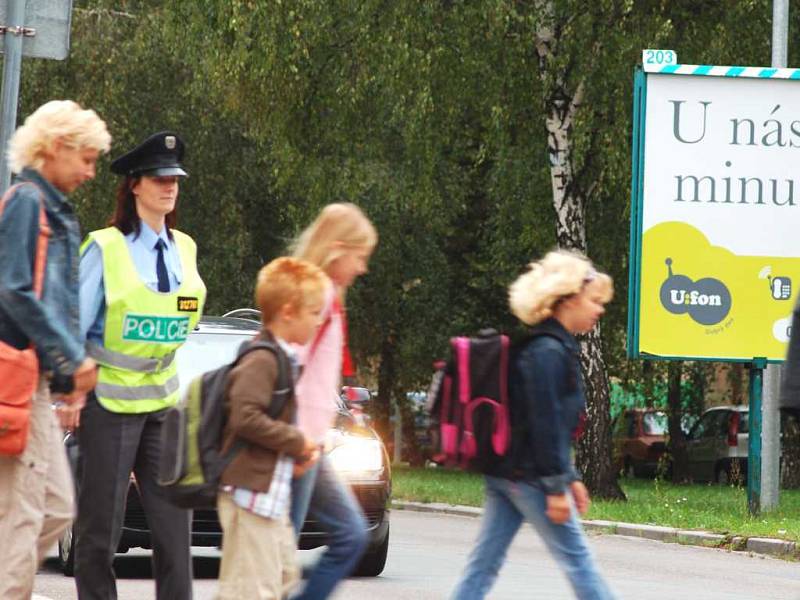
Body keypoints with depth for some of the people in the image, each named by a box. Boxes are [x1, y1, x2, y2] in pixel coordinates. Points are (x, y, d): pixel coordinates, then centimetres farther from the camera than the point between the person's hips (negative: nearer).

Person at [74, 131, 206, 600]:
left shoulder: (184, 249, 9)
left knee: (174, 519, -1)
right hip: (108, 399, -5)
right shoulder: (104, 249, -7)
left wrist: (172, 380, 16)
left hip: (163, 399, 5)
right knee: (101, 526, 0)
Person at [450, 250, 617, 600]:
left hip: (506, 474, 10)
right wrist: (557, 487, -19)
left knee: (485, 563, 5)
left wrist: (569, 478, 22)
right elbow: (545, 423, -20)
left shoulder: (554, 348, 17)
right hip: (531, 476, -10)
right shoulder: (548, 352, -14)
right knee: (575, 558, -1)